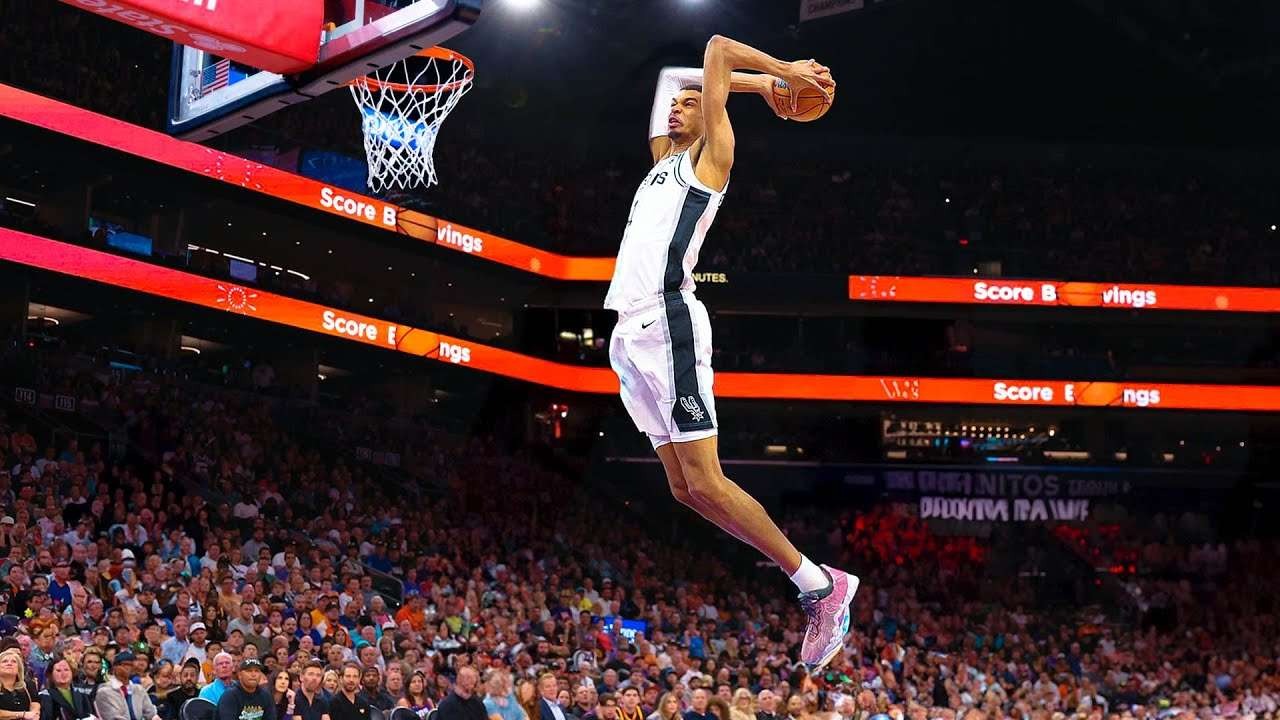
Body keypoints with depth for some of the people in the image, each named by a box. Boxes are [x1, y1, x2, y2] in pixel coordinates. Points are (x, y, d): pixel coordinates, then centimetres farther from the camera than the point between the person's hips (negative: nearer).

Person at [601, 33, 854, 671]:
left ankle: (821, 586, -6)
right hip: (630, 331, 9)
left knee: (705, 481, -14)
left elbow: (718, 48, 2)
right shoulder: (665, 159, 25)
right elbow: (671, 82, 33)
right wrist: (763, 83, 30)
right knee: (684, 487, 5)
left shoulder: (710, 154, 5)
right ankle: (813, 584, 9)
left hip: (668, 322, -9)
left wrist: (782, 71, 11)